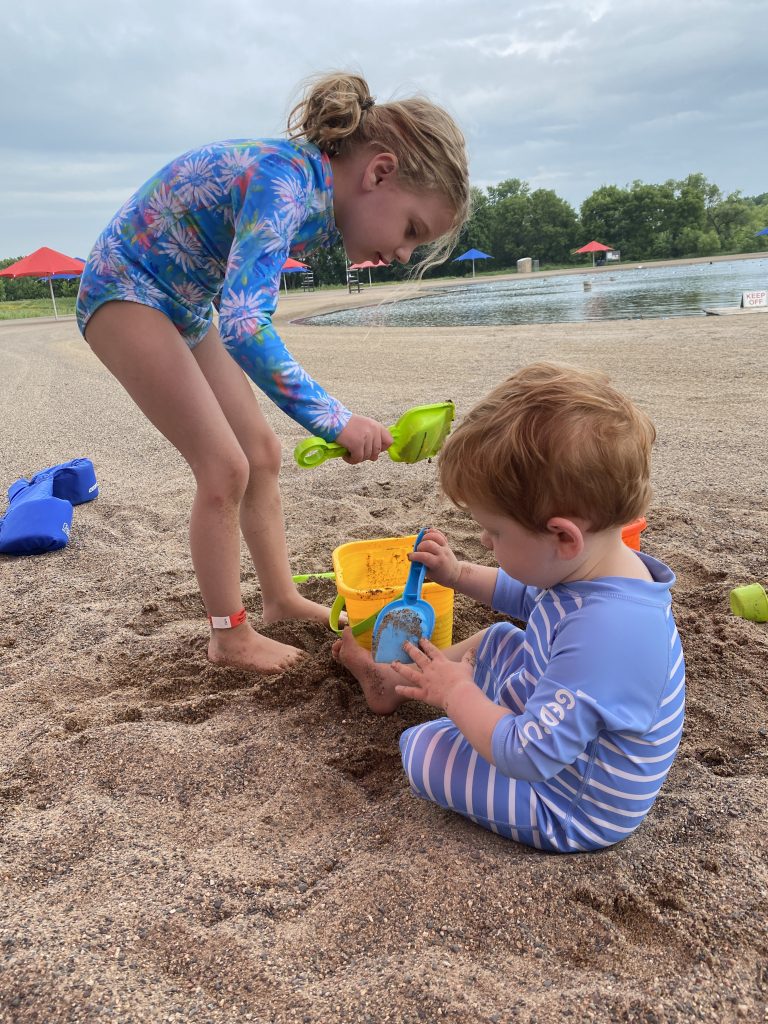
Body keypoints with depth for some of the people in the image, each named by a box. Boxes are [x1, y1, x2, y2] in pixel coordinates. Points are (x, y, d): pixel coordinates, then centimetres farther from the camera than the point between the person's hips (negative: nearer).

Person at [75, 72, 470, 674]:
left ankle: (282, 598, 20)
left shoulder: (321, 197, -3)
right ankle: (231, 637, 3)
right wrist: (334, 420, -40)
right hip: (125, 292, -9)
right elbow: (244, 329, -42)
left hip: (183, 304, 9)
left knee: (261, 453, 7)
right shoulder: (285, 179, -31)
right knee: (224, 466, -12)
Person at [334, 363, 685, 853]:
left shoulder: (605, 634, -42)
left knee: (422, 750, -11)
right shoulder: (593, 566, -10)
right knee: (498, 642, 19)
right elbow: (528, 598, 14)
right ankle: (396, 680, 38)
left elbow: (528, 755, -36)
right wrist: (458, 574, 6)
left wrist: (457, 692, -22)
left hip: (569, 806, -9)